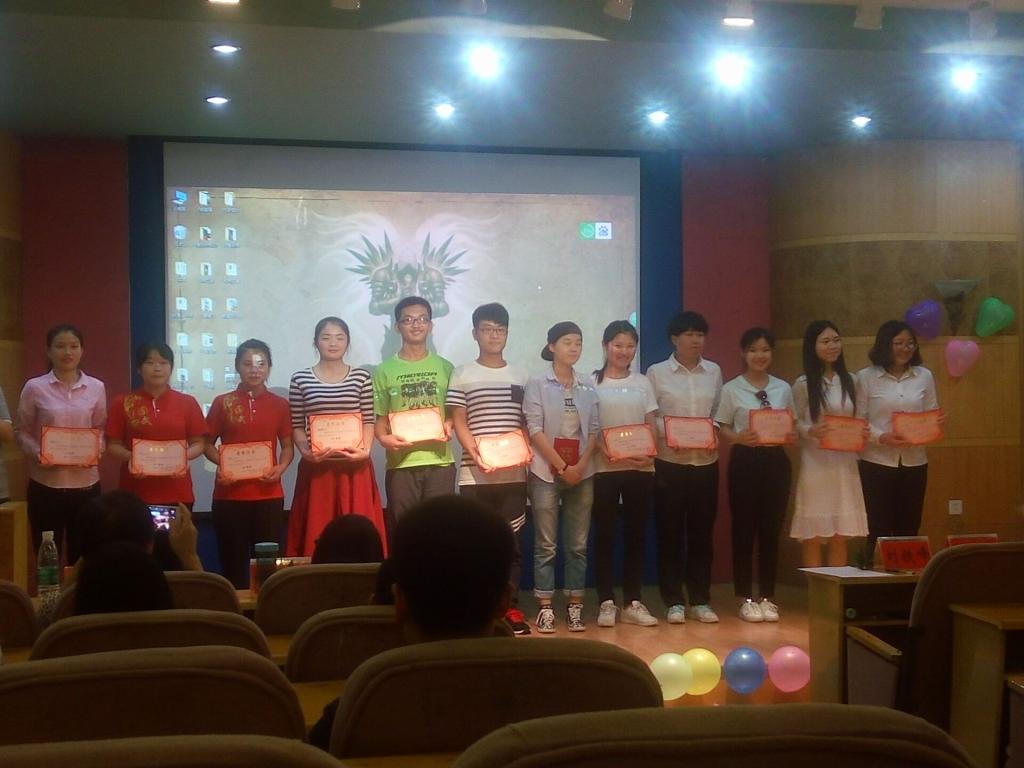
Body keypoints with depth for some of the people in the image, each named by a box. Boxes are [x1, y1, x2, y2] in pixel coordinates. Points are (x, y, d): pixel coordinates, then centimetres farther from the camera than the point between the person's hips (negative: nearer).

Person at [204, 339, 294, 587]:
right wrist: (221, 463, -11)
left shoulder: (280, 405, 6)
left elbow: (287, 446, 10)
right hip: (230, 494, -1)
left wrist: (280, 468, -10)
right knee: (233, 561, 2)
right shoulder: (222, 403, 3)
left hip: (269, 495, 1)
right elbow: (207, 443, 8)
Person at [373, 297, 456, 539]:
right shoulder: (385, 370, 5)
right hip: (401, 463, -1)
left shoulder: (445, 367, 9)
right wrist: (384, 437, -14)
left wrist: (449, 425, -9)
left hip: (440, 461, 1)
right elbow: (380, 418, 6)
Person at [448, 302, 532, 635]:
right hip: (475, 473, -2)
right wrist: (475, 453, -15)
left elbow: (525, 421, 14)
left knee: (511, 541, 4)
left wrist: (526, 449, -5)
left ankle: (510, 607, 10)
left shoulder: (520, 376, 13)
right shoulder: (463, 375, 5)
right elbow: (458, 421, 0)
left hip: (514, 473, 2)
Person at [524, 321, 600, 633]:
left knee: (578, 544, 6)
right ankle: (545, 608, 5)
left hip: (581, 473, 4)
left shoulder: (588, 389, 9)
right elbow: (534, 430, -9)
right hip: (547, 473, -3)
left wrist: (581, 465, -9)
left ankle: (575, 606, 12)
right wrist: (562, 467, -13)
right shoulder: (537, 385, -2)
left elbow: (594, 430, 6)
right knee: (546, 545, 0)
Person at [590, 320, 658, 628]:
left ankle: (633, 602, 12)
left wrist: (650, 452, -11)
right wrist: (603, 450, -19)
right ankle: (606, 603, 7)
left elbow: (652, 426, 9)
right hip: (605, 468, -3)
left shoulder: (642, 383, 11)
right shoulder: (593, 382, 2)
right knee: (605, 534, 0)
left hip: (640, 467, 3)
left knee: (636, 534, 5)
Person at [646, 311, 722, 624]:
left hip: (706, 461, 3)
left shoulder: (713, 371, 10)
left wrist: (715, 435, -6)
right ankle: (674, 601, 11)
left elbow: (719, 412, 12)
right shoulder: (657, 372, 0)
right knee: (670, 532, 2)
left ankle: (700, 600, 16)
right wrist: (668, 436, -17)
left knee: (702, 531, 7)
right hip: (670, 462, -3)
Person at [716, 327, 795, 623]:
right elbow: (722, 428, 0)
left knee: (771, 529, 6)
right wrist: (739, 438, -19)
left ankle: (767, 598, 16)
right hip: (745, 460, -3)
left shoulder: (783, 388, 10)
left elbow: (791, 426, 14)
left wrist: (792, 436, -7)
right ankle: (746, 599, 10)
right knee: (744, 529, 1)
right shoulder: (732, 388, 0)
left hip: (776, 460, 3)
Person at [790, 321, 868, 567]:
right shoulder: (803, 384, -3)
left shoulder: (849, 381, 11)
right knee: (813, 535, -1)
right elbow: (793, 424, -2)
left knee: (840, 536, 6)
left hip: (845, 464, 4)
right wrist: (810, 431, -21)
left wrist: (863, 432, -4)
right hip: (816, 464, -4)